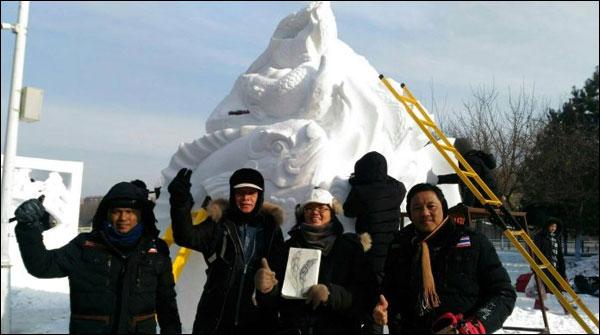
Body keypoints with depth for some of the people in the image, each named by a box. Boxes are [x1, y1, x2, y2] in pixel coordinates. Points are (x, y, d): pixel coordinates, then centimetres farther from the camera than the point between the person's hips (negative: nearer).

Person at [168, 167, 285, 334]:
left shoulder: (271, 228, 6)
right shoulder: (219, 223, -1)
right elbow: (187, 237, -18)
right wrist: (181, 203, -34)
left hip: (258, 321, 2)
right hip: (216, 319, -2)